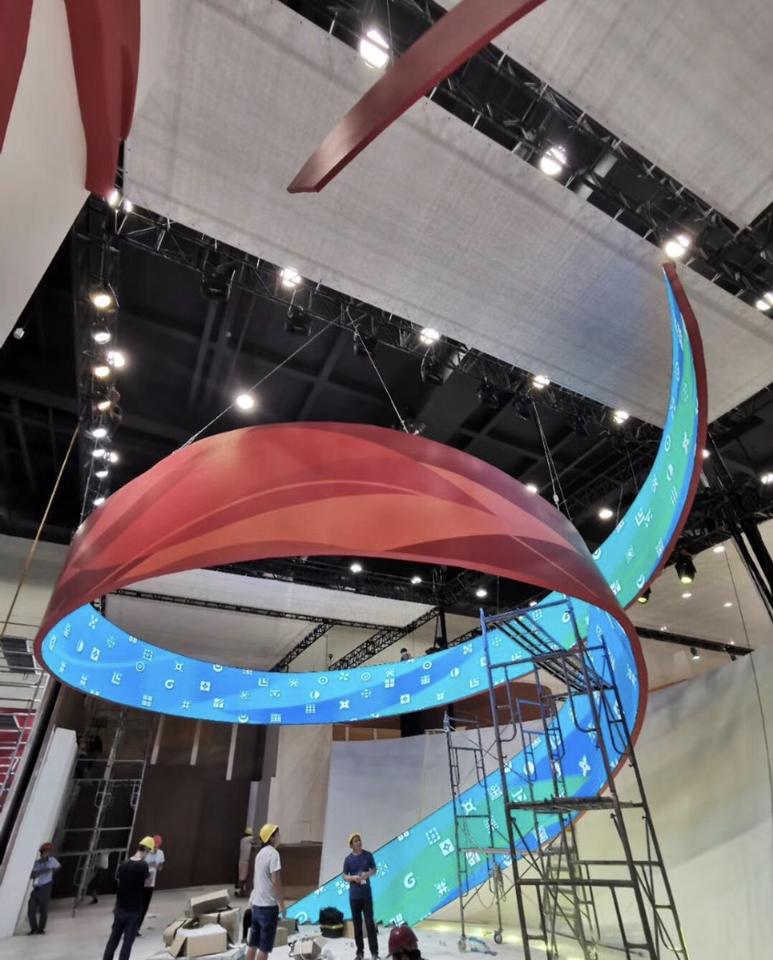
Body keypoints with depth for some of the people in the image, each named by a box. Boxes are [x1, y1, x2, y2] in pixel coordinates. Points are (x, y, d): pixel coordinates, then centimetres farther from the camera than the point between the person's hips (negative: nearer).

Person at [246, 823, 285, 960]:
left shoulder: (260, 853, 9)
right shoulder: (273, 853, -19)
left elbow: (255, 879, 15)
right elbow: (275, 881, -21)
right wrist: (282, 904, -13)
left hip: (257, 904, 8)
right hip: (269, 905, -8)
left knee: (253, 943, 16)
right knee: (265, 946, 1)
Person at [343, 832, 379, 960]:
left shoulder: (368, 855, -2)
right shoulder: (348, 859, -4)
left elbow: (374, 870, 5)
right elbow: (344, 877, 1)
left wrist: (367, 874, -15)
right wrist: (353, 878, -18)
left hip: (367, 894, 0)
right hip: (354, 895, 1)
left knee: (370, 922, -2)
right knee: (357, 923, 8)